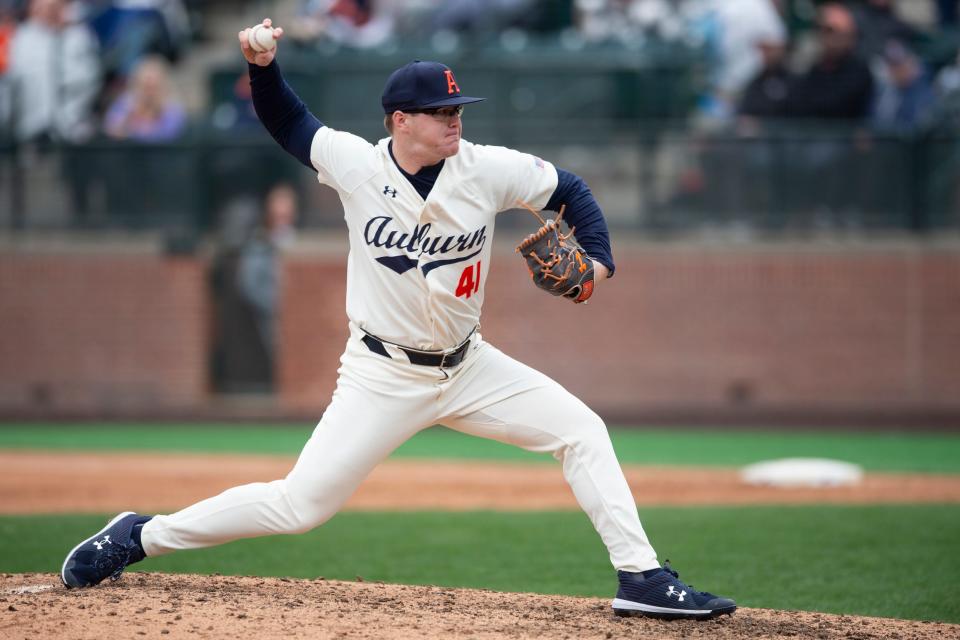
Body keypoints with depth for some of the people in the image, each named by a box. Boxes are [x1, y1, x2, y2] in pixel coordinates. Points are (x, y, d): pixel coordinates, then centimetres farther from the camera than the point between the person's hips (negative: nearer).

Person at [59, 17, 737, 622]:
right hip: (383, 374, -3)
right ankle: (141, 536, 8)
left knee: (582, 431, -9)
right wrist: (264, 66, -12)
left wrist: (598, 259, -12)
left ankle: (641, 576, -3)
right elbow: (288, 121, 6)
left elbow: (570, 190, 3)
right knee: (300, 505, -7)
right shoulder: (355, 164, -11)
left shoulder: (487, 169, -10)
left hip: (468, 367, 3)